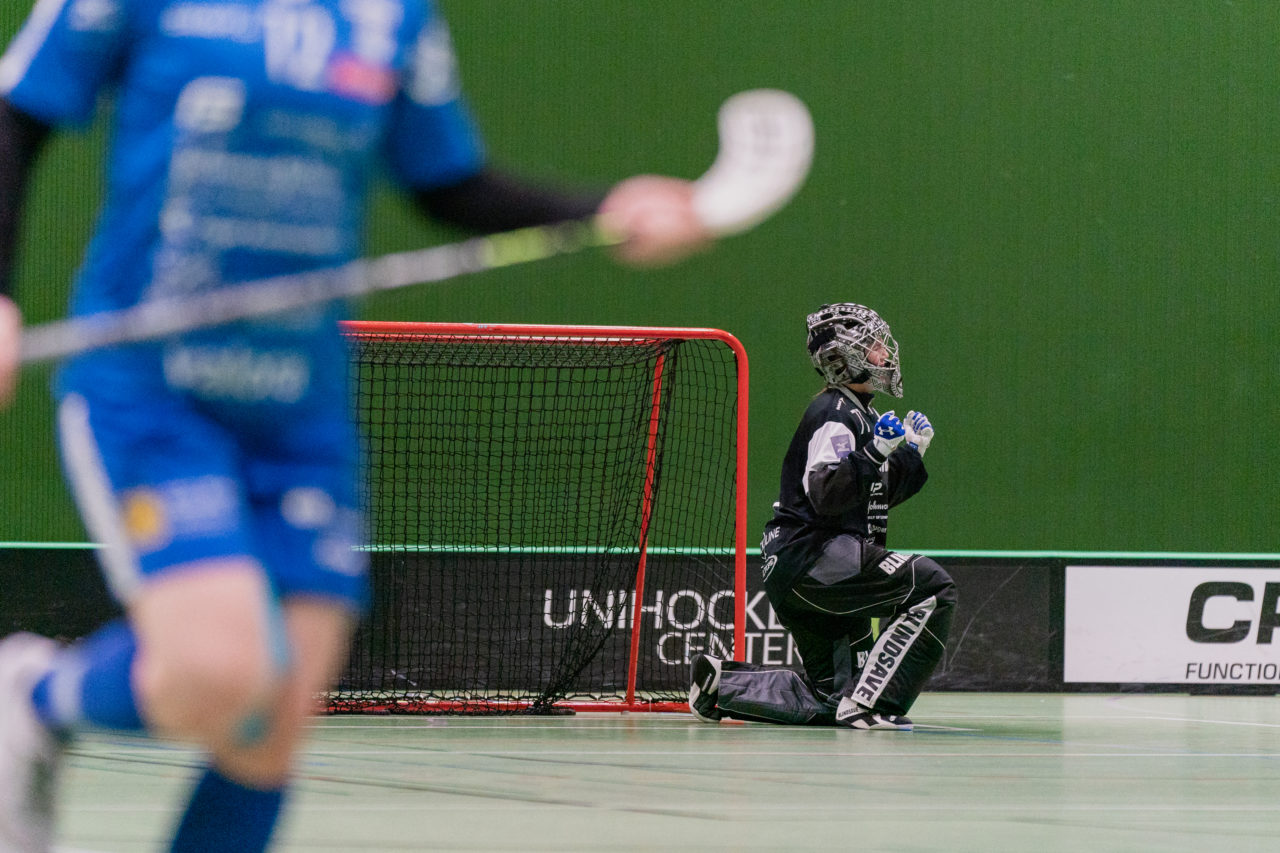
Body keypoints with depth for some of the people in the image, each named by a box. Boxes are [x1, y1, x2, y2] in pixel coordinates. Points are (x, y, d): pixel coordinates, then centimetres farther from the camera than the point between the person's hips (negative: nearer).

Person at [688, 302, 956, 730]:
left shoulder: (860, 414, 18)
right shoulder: (835, 415, -13)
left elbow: (878, 497, 25)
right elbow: (826, 495, -26)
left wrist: (911, 454, 14)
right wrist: (875, 452, -33)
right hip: (809, 559, -10)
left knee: (834, 695, 11)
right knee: (933, 587, -22)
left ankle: (722, 683, 17)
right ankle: (869, 703, -21)